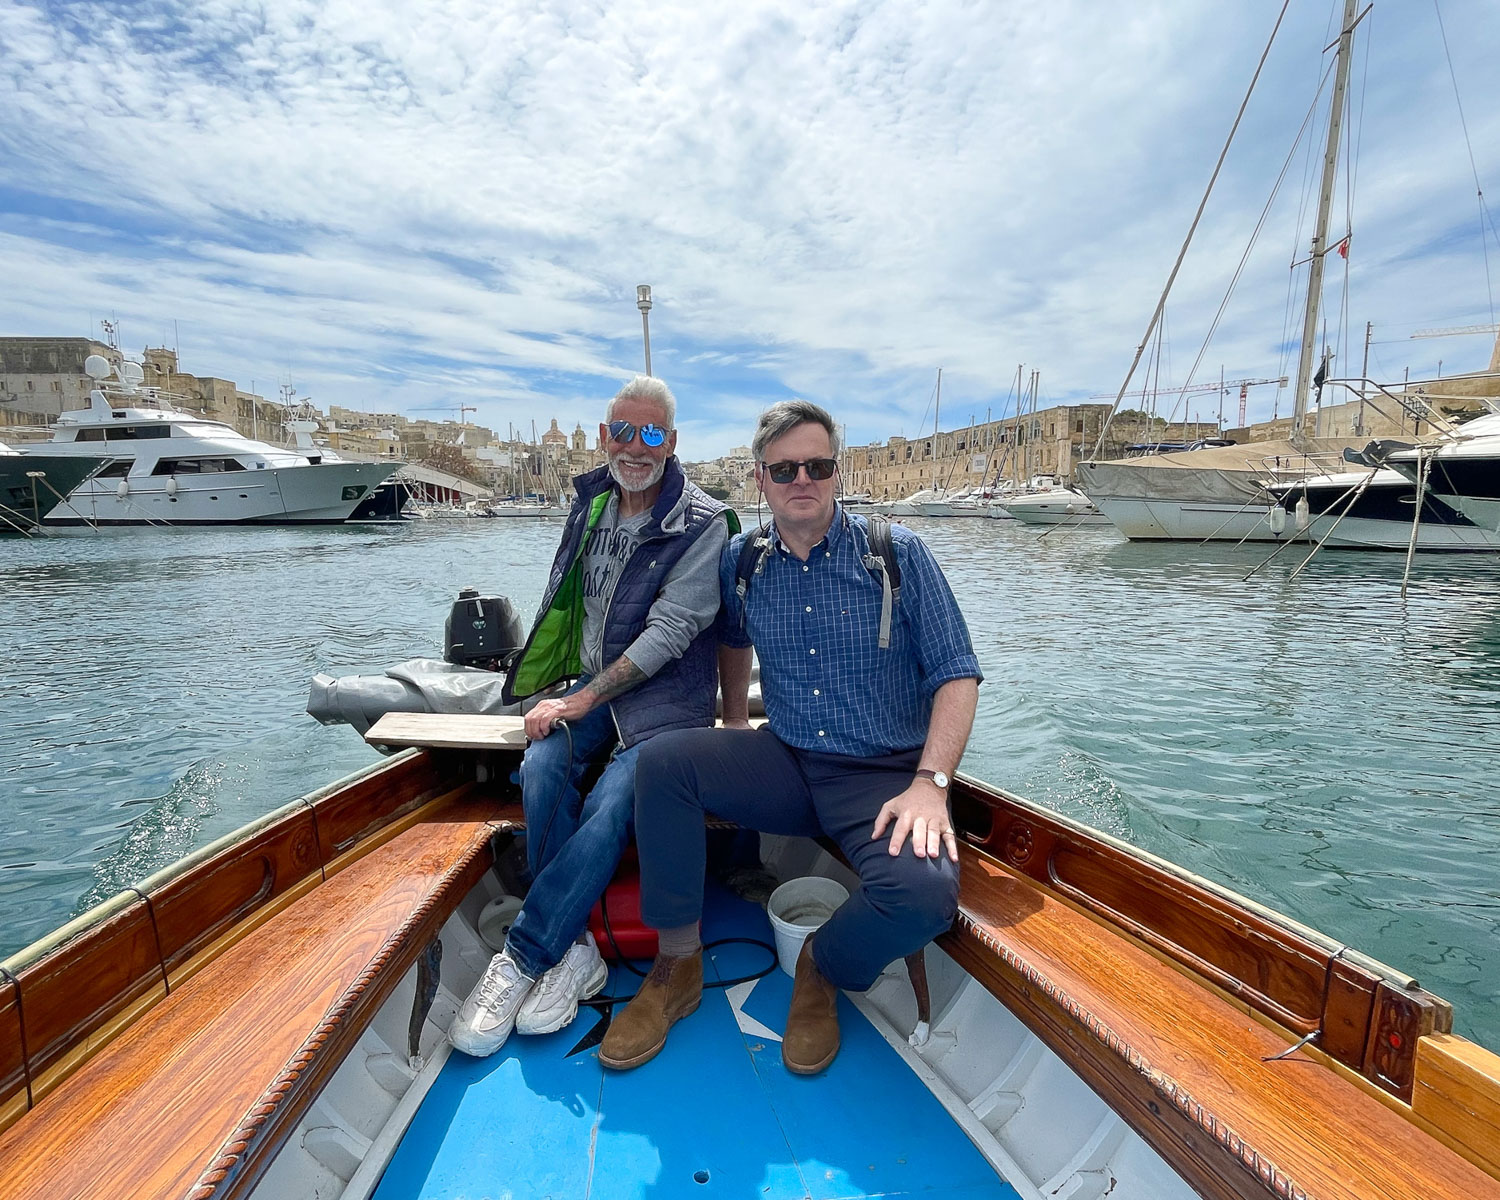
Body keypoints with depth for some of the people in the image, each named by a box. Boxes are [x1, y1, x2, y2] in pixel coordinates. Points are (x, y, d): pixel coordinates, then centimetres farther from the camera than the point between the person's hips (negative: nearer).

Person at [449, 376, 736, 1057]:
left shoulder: (704, 524, -10)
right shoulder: (590, 504, 9)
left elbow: (669, 632, -17)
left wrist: (581, 699, -18)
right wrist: (558, 688, 7)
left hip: (667, 694, -5)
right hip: (591, 687, 5)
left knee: (611, 805, -27)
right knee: (542, 766, -23)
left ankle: (519, 959, -12)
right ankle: (573, 951, -12)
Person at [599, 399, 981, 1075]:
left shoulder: (897, 553, -6)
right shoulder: (742, 562, 4)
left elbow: (956, 674, -8)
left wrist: (930, 784, -19)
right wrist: (735, 720, 19)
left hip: (884, 775, -3)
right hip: (785, 765, 3)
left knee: (924, 891, -31)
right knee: (662, 760, -19)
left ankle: (821, 972, 4)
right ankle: (677, 967, -2)